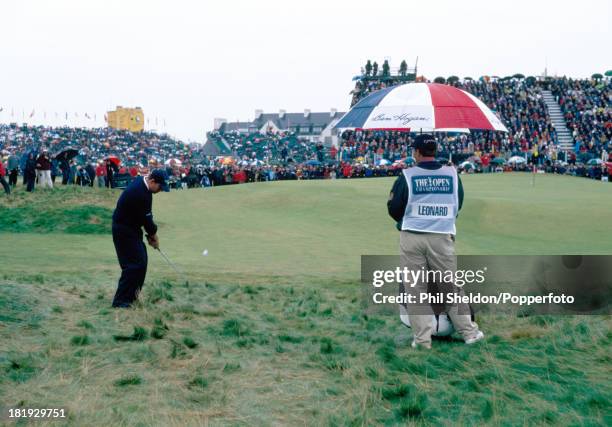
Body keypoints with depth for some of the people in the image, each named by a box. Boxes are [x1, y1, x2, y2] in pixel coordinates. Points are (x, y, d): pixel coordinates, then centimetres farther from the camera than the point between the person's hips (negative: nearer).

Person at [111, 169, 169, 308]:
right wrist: (153, 235, -2)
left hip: (130, 227, 10)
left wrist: (151, 233, 4)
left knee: (141, 260, 13)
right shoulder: (141, 194, -29)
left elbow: (145, 215, 8)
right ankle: (120, 300, -5)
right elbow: (146, 218, -19)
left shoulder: (141, 182, 2)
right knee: (134, 263, -10)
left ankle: (131, 294, 21)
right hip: (124, 230, -10)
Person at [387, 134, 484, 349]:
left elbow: (394, 209, -2)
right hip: (442, 238, 2)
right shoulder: (452, 174, 1)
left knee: (415, 288, 7)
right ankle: (469, 332, 19)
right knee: (451, 286, 12)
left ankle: (422, 338, 10)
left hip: (412, 238, -2)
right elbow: (458, 205, 12)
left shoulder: (407, 176, -7)